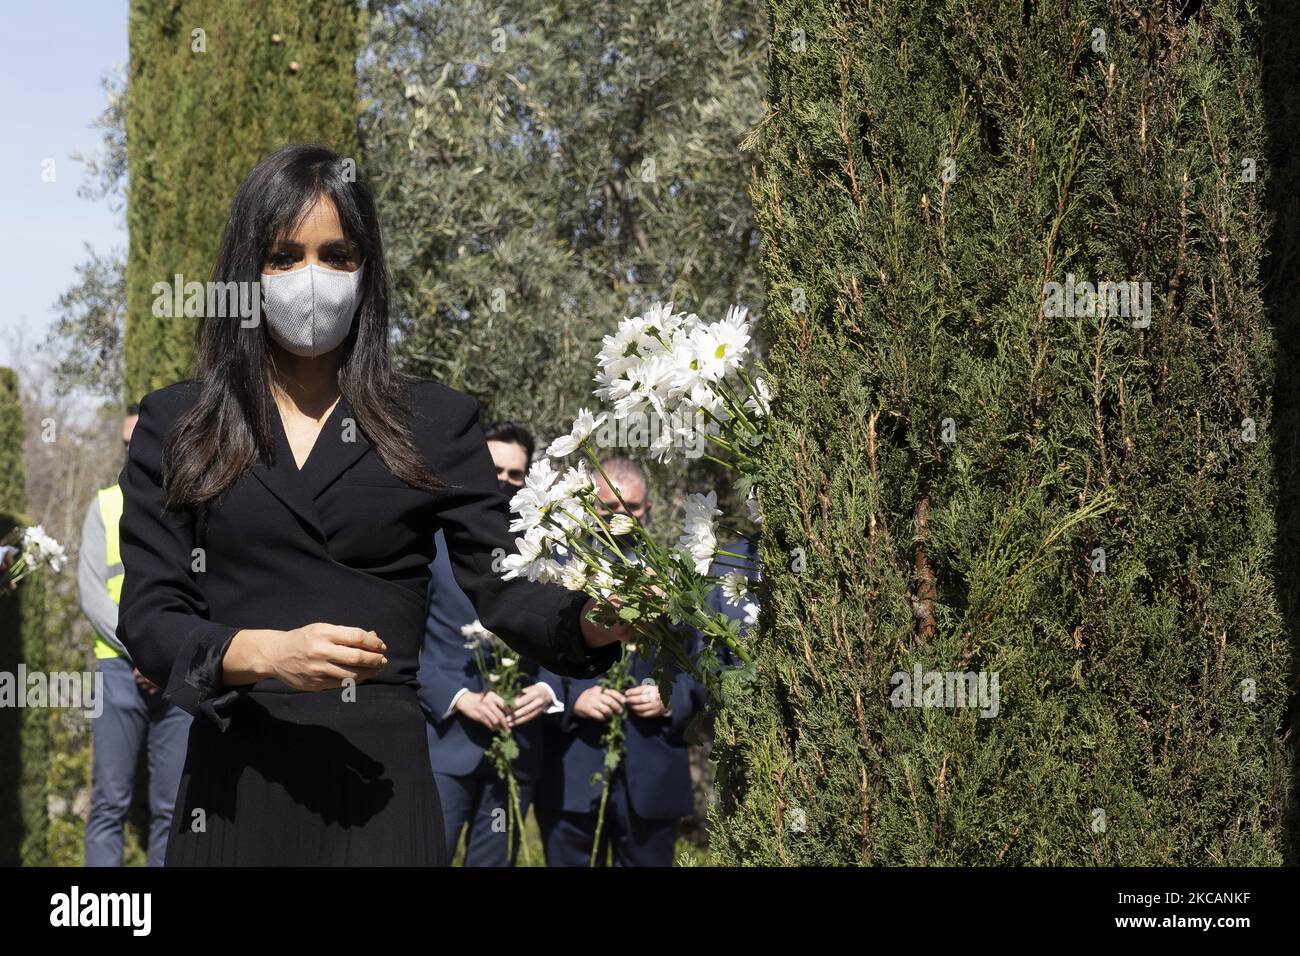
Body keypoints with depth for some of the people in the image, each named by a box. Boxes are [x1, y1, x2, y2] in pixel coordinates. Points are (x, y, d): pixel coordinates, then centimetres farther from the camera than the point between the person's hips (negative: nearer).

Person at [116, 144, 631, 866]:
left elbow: (506, 590, 0)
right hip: (235, 784, 0)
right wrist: (266, 653, -19)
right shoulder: (175, 426, 6)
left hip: (381, 786, 0)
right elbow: (148, 617, 0)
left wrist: (592, 621, -22)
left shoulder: (437, 422, 6)